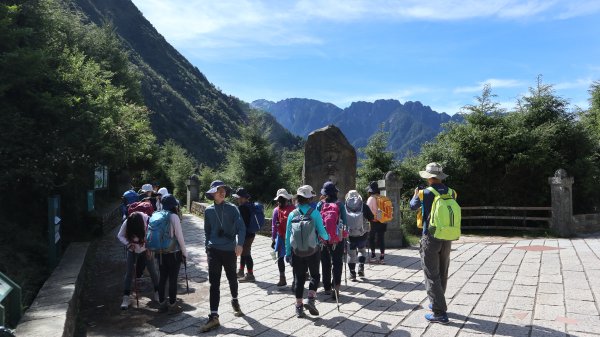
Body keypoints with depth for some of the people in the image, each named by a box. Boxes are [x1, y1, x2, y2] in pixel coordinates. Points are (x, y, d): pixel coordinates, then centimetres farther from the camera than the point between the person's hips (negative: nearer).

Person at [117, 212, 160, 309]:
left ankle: (157, 293, 21)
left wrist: (150, 249, -20)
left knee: (152, 270, 4)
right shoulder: (126, 223, -27)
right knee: (129, 273, -1)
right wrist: (128, 244, -27)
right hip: (132, 250, 1)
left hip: (146, 249, -1)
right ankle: (126, 298, 8)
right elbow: (120, 236, -11)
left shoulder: (147, 221, -31)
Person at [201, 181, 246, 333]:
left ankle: (235, 301, 44)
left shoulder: (232, 208, -5)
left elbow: (241, 227, -14)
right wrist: (207, 247, 14)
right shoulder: (209, 210, 3)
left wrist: (240, 243, -29)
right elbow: (207, 231, 14)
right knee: (214, 282, -5)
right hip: (214, 250, 1)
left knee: (232, 278, 16)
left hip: (230, 250, -1)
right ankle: (214, 316, -4)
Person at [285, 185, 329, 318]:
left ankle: (299, 306, 16)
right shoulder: (314, 213, -10)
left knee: (299, 278, 12)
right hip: (313, 251, -2)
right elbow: (322, 232, -9)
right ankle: (310, 299, 1)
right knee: (315, 275, 17)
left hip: (297, 252, 2)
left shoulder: (292, 214, -3)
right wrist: (327, 237, 13)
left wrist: (288, 253, 8)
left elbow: (288, 236, 0)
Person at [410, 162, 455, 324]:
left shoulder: (425, 193, -12)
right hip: (447, 238, 5)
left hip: (430, 238, -5)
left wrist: (415, 195, 28)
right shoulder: (451, 193, 0)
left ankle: (439, 312, -2)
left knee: (432, 275, -1)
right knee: (442, 273, 19)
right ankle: (438, 303, 34)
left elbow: (412, 206, 7)